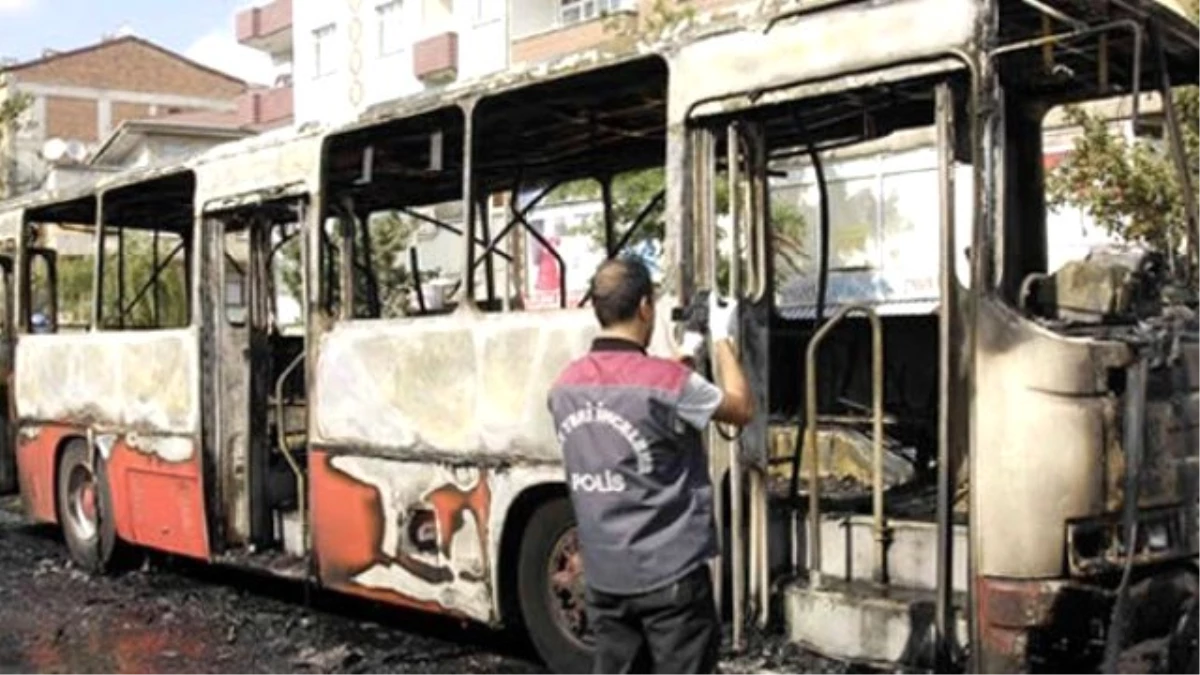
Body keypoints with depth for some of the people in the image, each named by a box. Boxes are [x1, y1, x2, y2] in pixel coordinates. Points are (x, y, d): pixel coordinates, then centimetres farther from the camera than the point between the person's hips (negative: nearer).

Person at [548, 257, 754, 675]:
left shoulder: (566, 388, 2)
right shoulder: (669, 383, -17)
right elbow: (742, 409, -1)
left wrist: (682, 358, 23)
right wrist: (721, 340, 11)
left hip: (604, 574, 6)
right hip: (670, 575, -6)